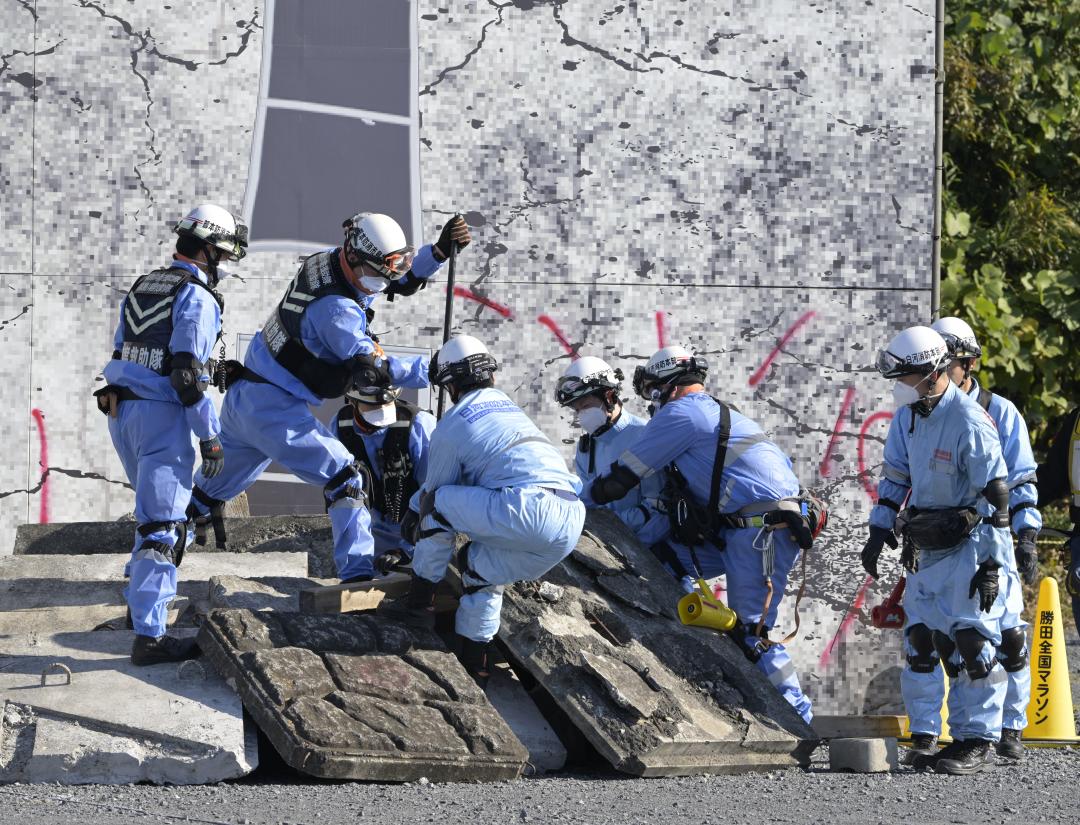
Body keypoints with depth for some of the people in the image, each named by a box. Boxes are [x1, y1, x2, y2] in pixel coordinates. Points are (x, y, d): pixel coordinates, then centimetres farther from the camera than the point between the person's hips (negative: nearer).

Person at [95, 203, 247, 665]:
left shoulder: (142, 288, 17)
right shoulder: (196, 297, -10)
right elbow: (187, 371, -18)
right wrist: (210, 437, -14)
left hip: (120, 410, 9)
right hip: (161, 414, -9)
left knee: (155, 508, 27)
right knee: (163, 524, -10)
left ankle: (141, 601, 34)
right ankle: (149, 635, -16)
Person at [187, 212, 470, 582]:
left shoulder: (329, 261, 4)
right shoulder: (335, 308, -22)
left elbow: (404, 280, 14)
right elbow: (371, 369, -22)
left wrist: (439, 251, -2)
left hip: (241, 399, 10)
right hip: (275, 409, -10)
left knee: (213, 488, 27)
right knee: (342, 477, -10)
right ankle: (357, 572, -17)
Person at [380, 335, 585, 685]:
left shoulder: (451, 426, 6)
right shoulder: (506, 405, 30)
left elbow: (436, 488, 17)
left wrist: (417, 515, 41)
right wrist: (416, 507, 50)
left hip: (528, 509, -8)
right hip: (571, 526, 8)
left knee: (438, 503, 7)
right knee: (480, 563, 27)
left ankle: (420, 601, 12)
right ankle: (473, 665, 29)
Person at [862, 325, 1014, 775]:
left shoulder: (970, 423, -18)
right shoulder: (907, 417, 6)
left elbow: (995, 497, -17)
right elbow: (894, 476, 18)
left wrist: (992, 562, -19)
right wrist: (879, 531, 12)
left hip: (969, 547, -8)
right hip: (926, 551, 8)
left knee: (973, 644, -7)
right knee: (923, 641, 6)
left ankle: (977, 742, -2)